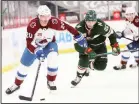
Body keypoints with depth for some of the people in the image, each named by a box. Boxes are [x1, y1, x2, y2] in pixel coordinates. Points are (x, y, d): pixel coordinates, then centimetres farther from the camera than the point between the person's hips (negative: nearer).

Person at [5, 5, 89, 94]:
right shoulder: (32, 25, -34)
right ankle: (16, 84, 30)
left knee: (53, 60, -26)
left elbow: (67, 27, -18)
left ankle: (51, 81, -1)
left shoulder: (54, 22, -31)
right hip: (35, 45, 0)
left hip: (49, 44, 0)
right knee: (24, 65, 6)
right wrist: (36, 51, -48)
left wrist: (79, 37, -17)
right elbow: (29, 42, -32)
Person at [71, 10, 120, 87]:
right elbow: (77, 44, -31)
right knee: (83, 61, -24)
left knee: (101, 66, -7)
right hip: (86, 45, -1)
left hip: (99, 45, 1)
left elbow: (111, 34, -15)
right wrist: (88, 51, -44)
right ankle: (78, 77, 2)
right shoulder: (79, 28, -31)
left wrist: (115, 46, -20)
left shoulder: (101, 25, -33)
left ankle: (87, 66, 25)